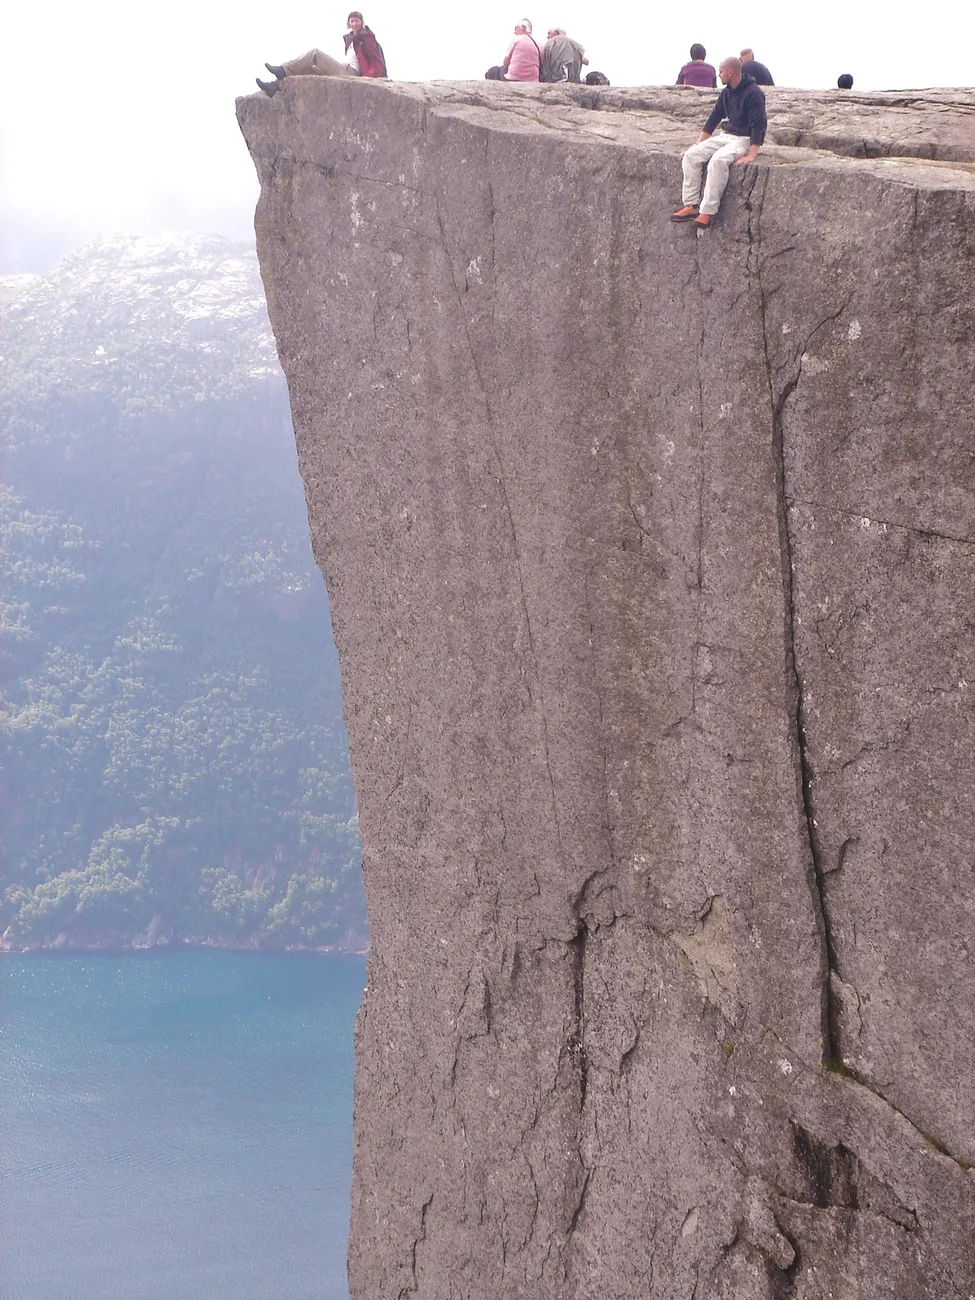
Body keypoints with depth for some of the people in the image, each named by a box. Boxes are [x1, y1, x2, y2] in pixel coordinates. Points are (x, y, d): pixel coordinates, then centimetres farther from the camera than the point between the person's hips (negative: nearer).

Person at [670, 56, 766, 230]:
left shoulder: (753, 94, -15)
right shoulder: (726, 93, 11)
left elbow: (758, 124, -22)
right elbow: (714, 118, 19)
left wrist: (751, 155, -30)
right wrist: (698, 144, 14)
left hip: (744, 139, -8)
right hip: (726, 136, 8)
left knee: (718, 160, -35)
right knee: (691, 156, -10)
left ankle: (707, 212, -34)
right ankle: (691, 205, -14)